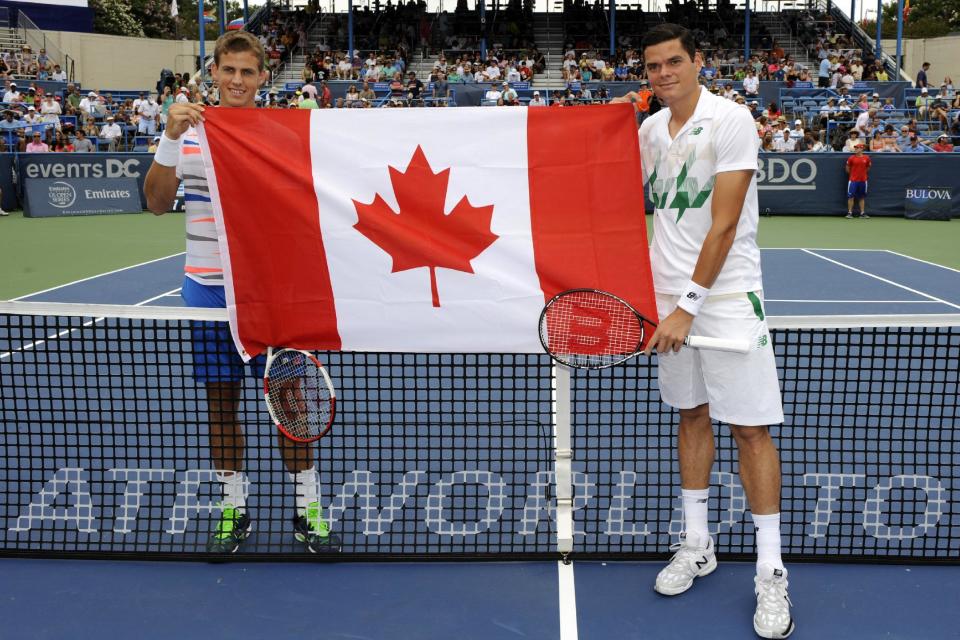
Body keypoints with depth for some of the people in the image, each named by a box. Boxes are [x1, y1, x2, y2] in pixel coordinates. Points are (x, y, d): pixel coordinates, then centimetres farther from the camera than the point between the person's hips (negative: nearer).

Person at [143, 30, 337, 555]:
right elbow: (157, 203, -2)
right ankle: (233, 508, 24)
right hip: (208, 288, 2)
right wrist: (170, 138, -11)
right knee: (221, 399, 9)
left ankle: (307, 507, 14)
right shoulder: (188, 131, 5)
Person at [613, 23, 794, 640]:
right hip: (671, 297, 6)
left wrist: (689, 305, -19)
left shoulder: (731, 120, -11)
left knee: (750, 427, -2)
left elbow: (724, 224, -17)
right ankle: (697, 545, 25)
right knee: (693, 415, 13)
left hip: (726, 295, -6)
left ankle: (771, 572, 8)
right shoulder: (651, 128, 9)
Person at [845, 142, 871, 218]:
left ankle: (862, 213, 13)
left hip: (863, 180, 2)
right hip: (853, 180, -2)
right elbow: (847, 168, 5)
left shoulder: (866, 158, 2)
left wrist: (863, 174, 10)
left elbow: (868, 168, 15)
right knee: (851, 196, -5)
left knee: (862, 197, 9)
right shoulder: (851, 158, -3)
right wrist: (852, 174, 7)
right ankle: (850, 213, 0)